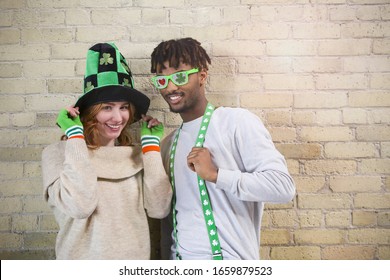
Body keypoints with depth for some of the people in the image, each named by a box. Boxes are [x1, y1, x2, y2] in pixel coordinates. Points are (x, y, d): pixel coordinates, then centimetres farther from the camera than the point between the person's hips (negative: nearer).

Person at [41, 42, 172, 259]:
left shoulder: (137, 155, -3)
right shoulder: (58, 153, -11)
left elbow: (159, 209, -13)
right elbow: (79, 206, -27)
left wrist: (151, 142, -9)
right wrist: (75, 134, -20)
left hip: (136, 259, 3)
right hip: (83, 263, -3)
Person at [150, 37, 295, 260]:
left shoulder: (237, 121, -12)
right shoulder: (170, 143, 7)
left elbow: (283, 186, -20)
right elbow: (168, 211, 11)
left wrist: (215, 175, -23)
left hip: (228, 260, -5)